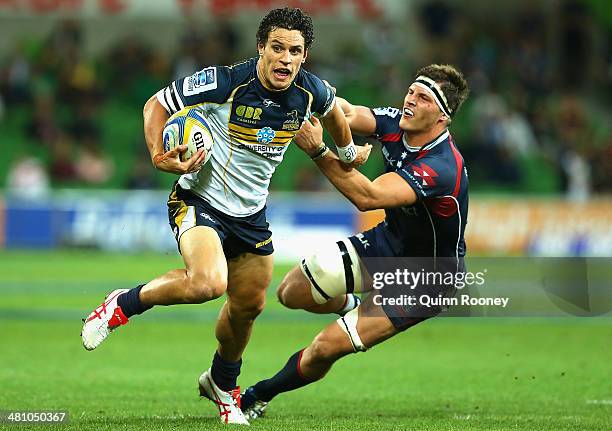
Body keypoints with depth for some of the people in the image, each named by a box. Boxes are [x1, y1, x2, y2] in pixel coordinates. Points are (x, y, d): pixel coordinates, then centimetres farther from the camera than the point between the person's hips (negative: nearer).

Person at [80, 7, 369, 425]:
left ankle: (222, 384, 44)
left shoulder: (311, 91, -9)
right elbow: (156, 105, -11)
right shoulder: (223, 82, -24)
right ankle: (124, 304, -6)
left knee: (249, 305, 16)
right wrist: (159, 155, -25)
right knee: (208, 282, -32)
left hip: (251, 212, 6)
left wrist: (348, 151, 31)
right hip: (200, 199, -6)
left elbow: (332, 108, 18)